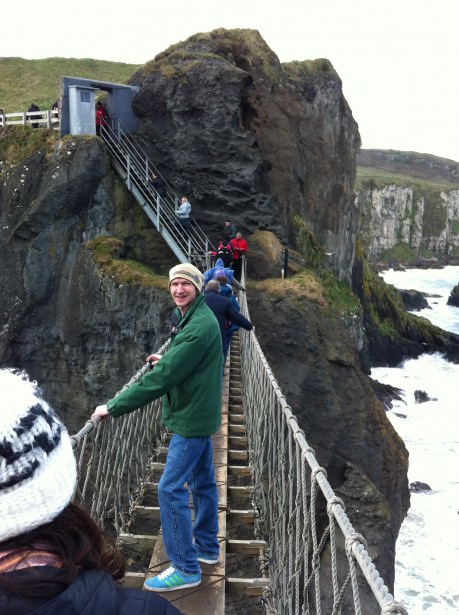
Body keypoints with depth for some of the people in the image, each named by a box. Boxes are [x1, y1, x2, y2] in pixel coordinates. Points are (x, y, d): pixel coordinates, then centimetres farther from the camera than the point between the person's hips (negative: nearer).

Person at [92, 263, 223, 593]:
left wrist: (115, 406, -26)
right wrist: (166, 360, 13)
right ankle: (207, 547, 34)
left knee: (171, 489, -7)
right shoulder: (189, 318, 9)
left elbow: (164, 376, -29)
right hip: (199, 413, 10)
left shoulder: (200, 326, -24)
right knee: (202, 481, 19)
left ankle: (186, 568, 3)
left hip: (192, 417, -10)